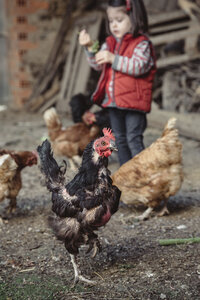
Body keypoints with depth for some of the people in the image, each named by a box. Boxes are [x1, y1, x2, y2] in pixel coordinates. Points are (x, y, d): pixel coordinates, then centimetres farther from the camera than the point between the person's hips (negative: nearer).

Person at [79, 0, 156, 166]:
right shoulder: (110, 43, 10)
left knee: (134, 139, -7)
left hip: (134, 102, -7)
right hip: (113, 102, 8)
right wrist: (90, 48, -9)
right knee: (120, 139, 16)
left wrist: (114, 59, -27)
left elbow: (138, 66, -23)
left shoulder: (142, 43, -10)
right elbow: (98, 64, 7)